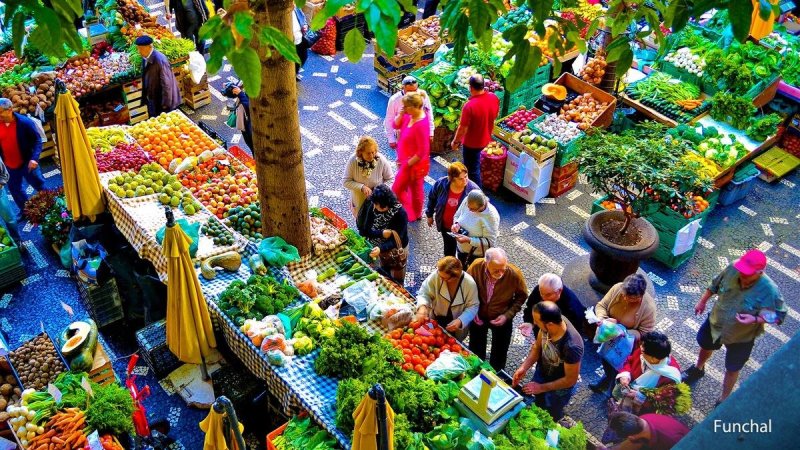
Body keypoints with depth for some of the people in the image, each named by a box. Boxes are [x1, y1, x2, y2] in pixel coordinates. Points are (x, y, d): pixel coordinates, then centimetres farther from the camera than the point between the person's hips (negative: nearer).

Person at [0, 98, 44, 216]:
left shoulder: (25, 122, -18)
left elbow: (37, 140, -14)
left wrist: (34, 158, -26)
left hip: (27, 163, -5)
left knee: (40, 186, 8)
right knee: (14, 189, 18)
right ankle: (25, 210, 38)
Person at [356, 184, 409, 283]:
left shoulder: (400, 212, -29)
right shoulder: (371, 207, -19)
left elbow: (397, 239, -30)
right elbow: (365, 230, -15)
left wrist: (381, 248, -46)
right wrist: (381, 234, -32)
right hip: (379, 247, 3)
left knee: (396, 282, 16)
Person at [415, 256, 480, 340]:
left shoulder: (470, 284, -29)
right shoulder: (436, 275, -27)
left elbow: (472, 307, -18)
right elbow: (424, 292, -17)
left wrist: (460, 321, -33)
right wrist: (422, 306, -37)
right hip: (436, 320, 1)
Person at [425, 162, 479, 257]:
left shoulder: (473, 189, -29)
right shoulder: (441, 184, -23)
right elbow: (432, 198, -1)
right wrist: (430, 215, 9)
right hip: (446, 226, 3)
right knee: (449, 249, 27)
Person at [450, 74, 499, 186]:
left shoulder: (469, 106, -33)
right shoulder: (494, 98, -13)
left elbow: (463, 128, -24)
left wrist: (455, 141, -8)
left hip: (472, 143, -7)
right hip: (486, 139, 7)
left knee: (473, 169, 11)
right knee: (473, 164, 31)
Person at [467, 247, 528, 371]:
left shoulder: (515, 274, -31)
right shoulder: (476, 266, -29)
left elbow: (522, 296, -12)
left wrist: (507, 315, -20)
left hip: (501, 319, -1)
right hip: (478, 316, 1)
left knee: (499, 352, 21)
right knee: (476, 350, 24)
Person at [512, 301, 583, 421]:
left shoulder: (572, 346, -43)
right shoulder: (549, 322, -26)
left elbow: (571, 379, -27)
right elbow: (537, 346, -6)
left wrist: (542, 388, -20)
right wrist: (524, 367, -18)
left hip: (559, 389, -5)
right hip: (541, 374, 5)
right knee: (538, 408, 31)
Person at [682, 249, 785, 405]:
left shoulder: (770, 291, -35)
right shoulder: (732, 269, -25)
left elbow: (779, 315, -22)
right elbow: (716, 284, -4)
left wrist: (755, 319, -36)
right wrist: (703, 301, 5)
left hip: (741, 338, -4)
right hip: (715, 323, 4)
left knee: (732, 369, 19)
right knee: (705, 346, 32)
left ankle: (724, 400, 43)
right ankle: (698, 369, 65)